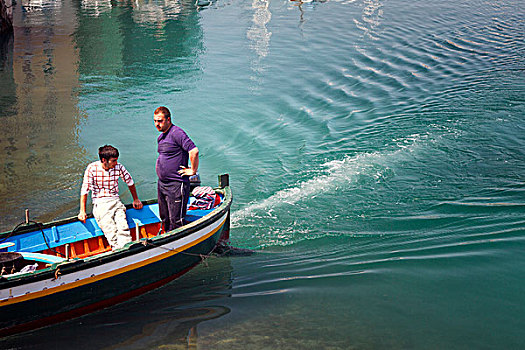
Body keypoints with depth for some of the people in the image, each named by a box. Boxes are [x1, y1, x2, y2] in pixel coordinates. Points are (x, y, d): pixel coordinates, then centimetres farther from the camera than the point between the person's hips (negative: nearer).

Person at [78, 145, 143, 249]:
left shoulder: (119, 167, 1)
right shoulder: (92, 168, -6)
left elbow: (130, 183, 18)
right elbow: (84, 190, -4)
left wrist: (136, 200, 27)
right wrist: (82, 211, -7)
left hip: (115, 201, 2)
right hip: (99, 202, -2)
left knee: (123, 226, -27)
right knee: (110, 229, -28)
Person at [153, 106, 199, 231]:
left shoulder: (177, 133, -17)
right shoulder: (161, 136, 14)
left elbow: (194, 151, -27)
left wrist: (193, 170, -18)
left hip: (176, 184, -10)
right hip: (161, 183, 10)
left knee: (176, 221, -6)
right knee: (165, 219, 16)